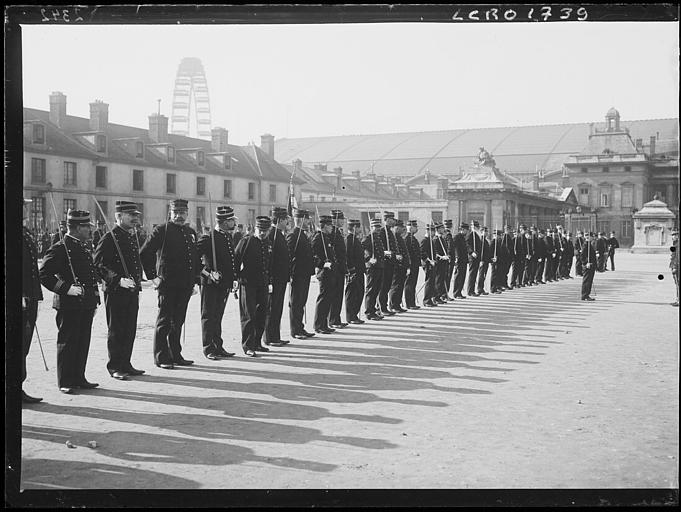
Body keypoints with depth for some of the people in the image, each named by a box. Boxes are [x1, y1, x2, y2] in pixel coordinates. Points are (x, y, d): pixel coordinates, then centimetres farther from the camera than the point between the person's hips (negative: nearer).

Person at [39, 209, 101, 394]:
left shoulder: (84, 248, 15)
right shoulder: (59, 249, -11)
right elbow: (44, 275, -15)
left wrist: (94, 300, 19)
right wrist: (65, 288, -20)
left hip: (86, 305, 8)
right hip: (69, 306, -8)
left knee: (83, 343, 12)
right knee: (67, 343, 0)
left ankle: (79, 378, 22)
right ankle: (65, 383, 8)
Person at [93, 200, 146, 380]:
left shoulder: (132, 237, 15)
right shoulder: (109, 238, -10)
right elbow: (98, 265, -15)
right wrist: (118, 280, -23)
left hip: (132, 292, 8)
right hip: (115, 292, -8)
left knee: (130, 330, 11)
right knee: (116, 331, 1)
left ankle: (125, 364, 20)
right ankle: (114, 367, 9)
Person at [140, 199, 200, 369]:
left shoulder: (191, 233, 15)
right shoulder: (162, 230, -4)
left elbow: (196, 259, 21)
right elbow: (144, 253, -8)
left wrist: (195, 281, 14)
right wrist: (152, 277, -10)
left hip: (185, 285, 6)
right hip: (167, 283, -6)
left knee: (178, 321, 12)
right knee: (164, 321, 0)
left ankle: (175, 355, 20)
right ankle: (161, 358, 6)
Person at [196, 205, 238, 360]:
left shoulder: (228, 237, 11)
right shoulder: (208, 238, -15)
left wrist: (234, 278, 10)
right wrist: (209, 273, -18)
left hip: (224, 284, 8)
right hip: (210, 283, -8)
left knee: (218, 316, 14)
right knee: (208, 316, 1)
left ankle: (218, 347, 21)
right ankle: (208, 349, 8)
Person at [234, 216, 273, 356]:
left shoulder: (267, 243, 13)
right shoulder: (246, 241, -7)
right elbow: (236, 260, -8)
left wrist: (269, 282, 18)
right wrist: (238, 277, -13)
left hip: (263, 285, 7)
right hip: (248, 283, -6)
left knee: (262, 314, 11)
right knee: (249, 316, -5)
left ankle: (257, 343, 22)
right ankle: (248, 346, -1)